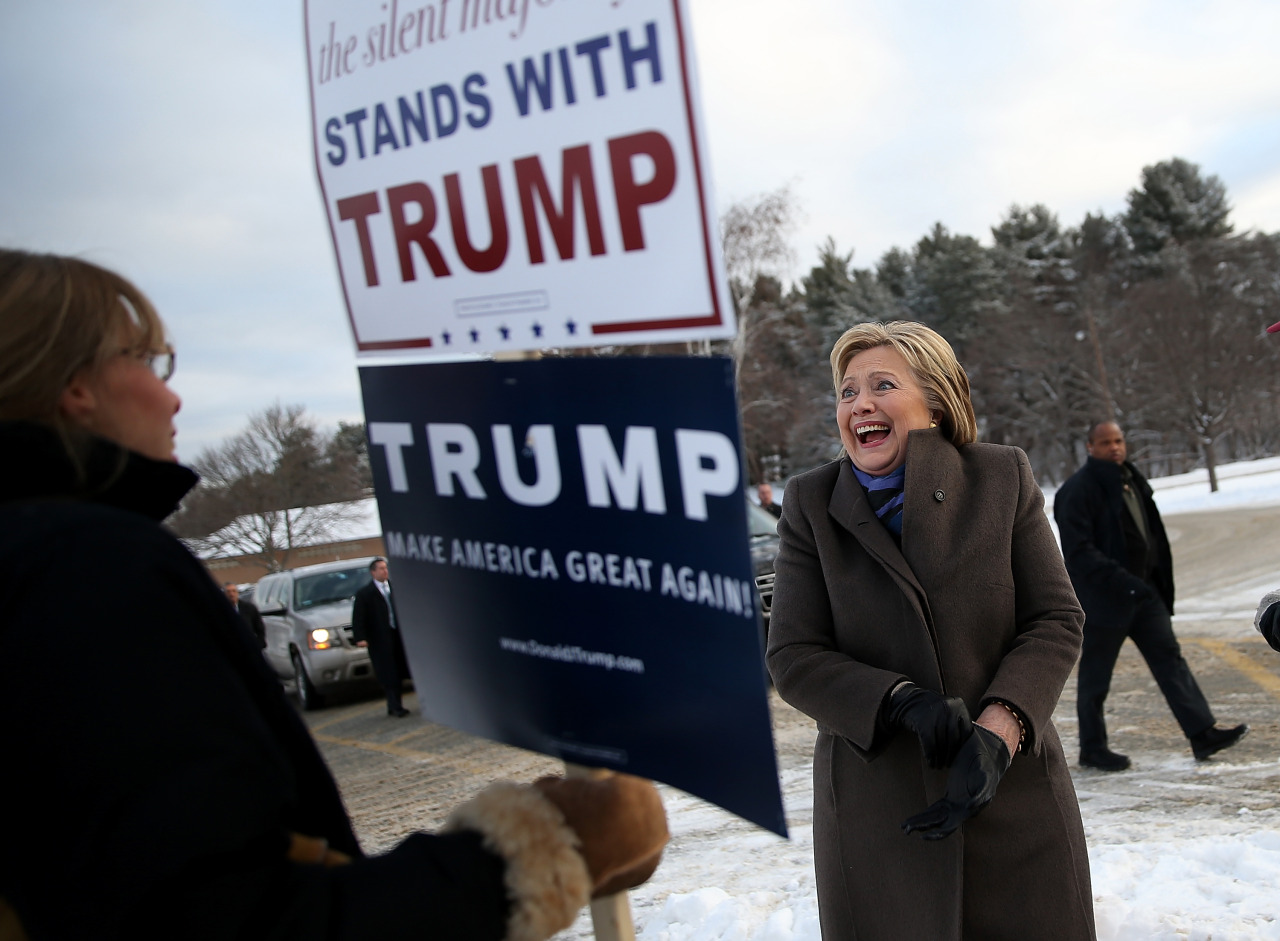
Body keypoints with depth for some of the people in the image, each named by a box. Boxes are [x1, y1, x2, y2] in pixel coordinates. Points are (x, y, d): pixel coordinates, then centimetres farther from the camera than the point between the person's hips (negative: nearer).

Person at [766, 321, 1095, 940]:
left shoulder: (1003, 477, 1)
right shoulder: (811, 504, -1)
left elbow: (1056, 620, -2)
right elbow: (793, 657, -5)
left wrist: (997, 731, -17)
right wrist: (902, 700, -20)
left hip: (1015, 801, 1)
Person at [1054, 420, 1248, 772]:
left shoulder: (1133, 482, 13)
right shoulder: (1077, 491, -15)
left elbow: (1152, 536, 21)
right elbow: (1078, 550, -22)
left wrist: (1160, 584, 16)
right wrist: (1120, 580, -30)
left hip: (1144, 593, 8)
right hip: (1102, 599, -8)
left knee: (1169, 657, 4)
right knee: (1095, 676, 3)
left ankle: (1203, 733, 5)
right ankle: (1092, 749, 14)